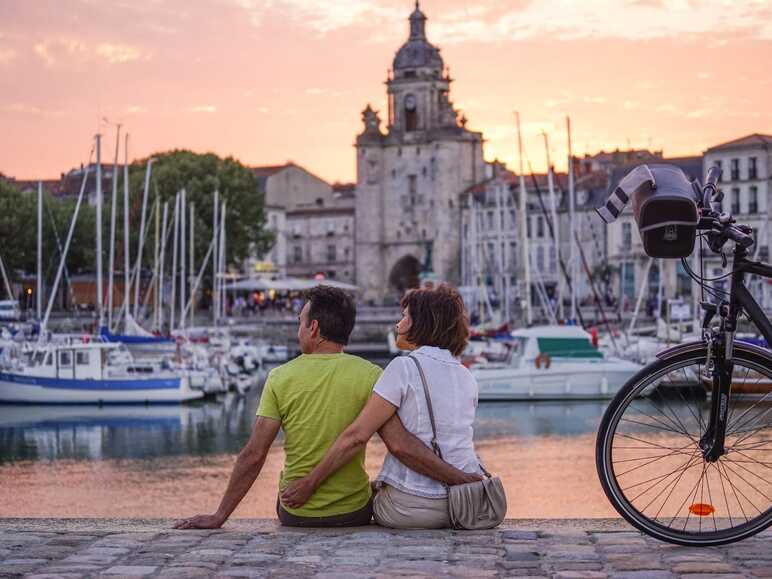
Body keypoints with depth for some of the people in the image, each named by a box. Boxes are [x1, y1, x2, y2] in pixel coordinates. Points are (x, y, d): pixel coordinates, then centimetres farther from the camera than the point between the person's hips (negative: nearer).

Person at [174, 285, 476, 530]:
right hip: (354, 512, 0)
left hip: (296, 515, 0)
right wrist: (460, 479, -14)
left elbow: (253, 455, -11)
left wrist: (218, 517, -5)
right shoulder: (369, 375, -11)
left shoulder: (281, 378, -9)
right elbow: (400, 444, -20)